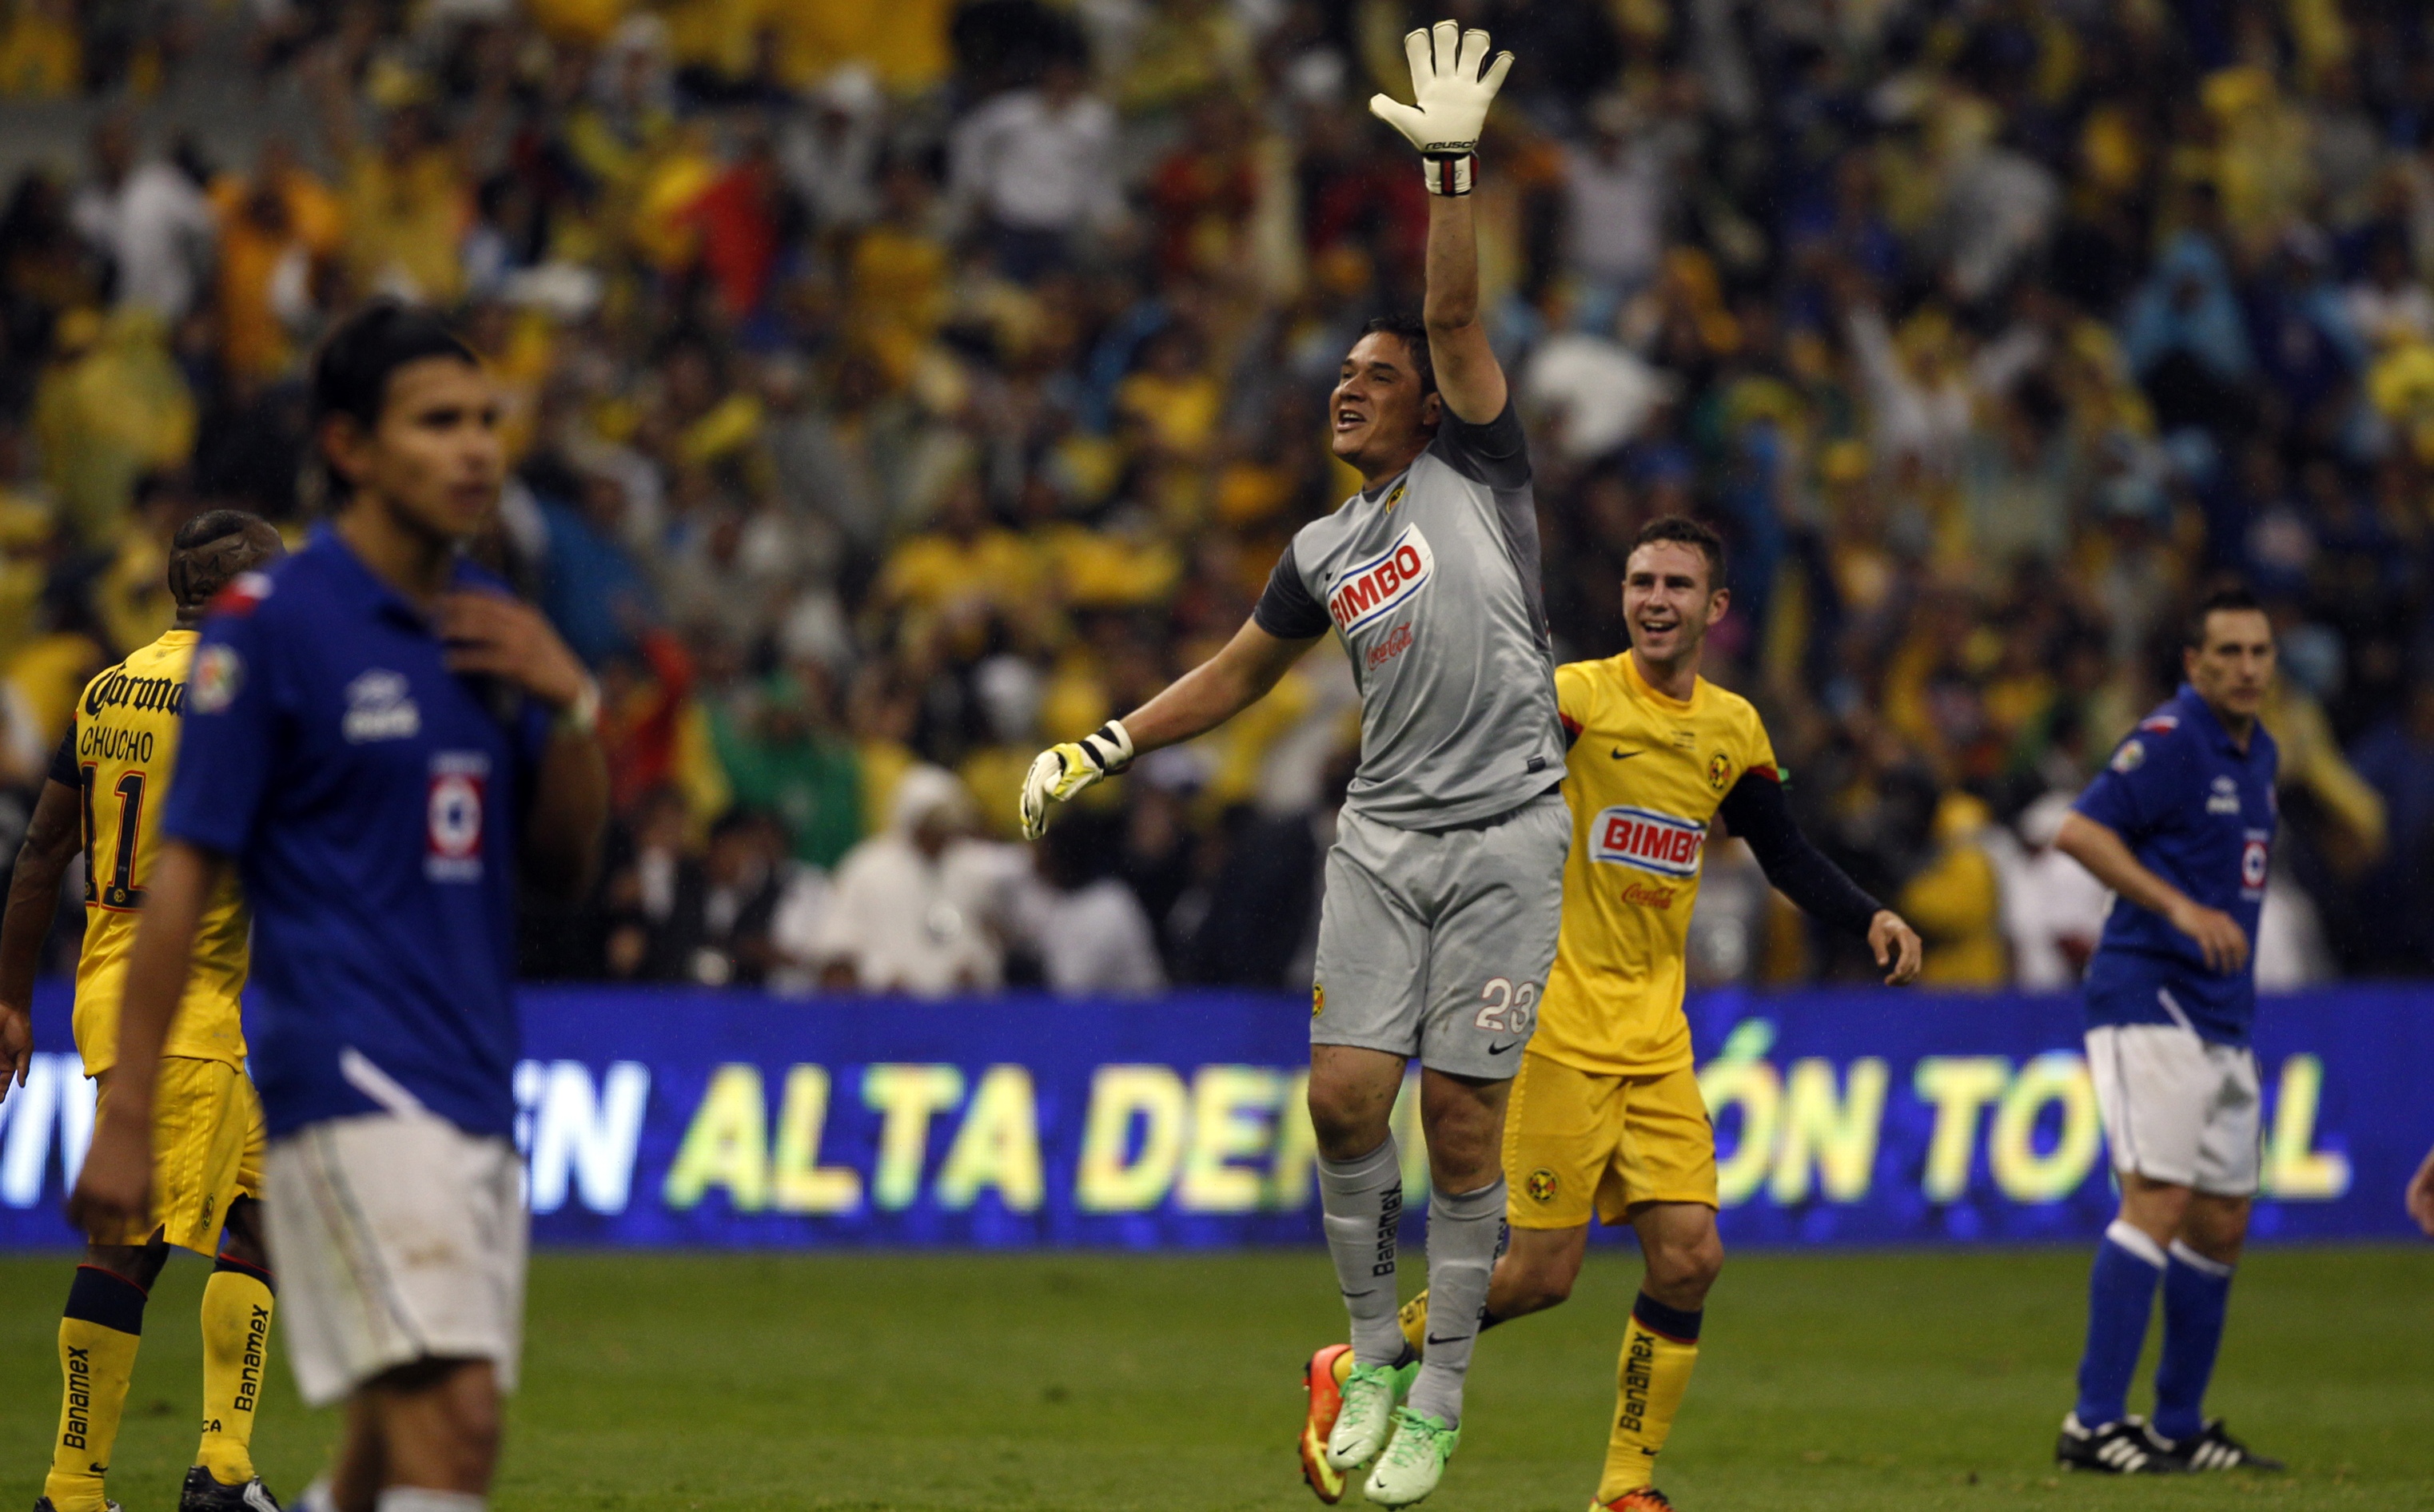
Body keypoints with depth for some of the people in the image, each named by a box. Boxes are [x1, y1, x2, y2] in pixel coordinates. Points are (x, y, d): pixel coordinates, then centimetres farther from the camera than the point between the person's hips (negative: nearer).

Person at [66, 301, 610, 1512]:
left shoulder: (490, 624, 14)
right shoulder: (270, 622, -6)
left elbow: (564, 864, 17)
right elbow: (183, 872, -8)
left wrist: (571, 704, -1)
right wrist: (124, 1117, -11)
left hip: (473, 1085, 7)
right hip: (351, 1081, -7)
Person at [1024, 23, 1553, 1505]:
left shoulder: (1476, 470, 2)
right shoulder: (1326, 552, 16)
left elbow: (1457, 317, -10)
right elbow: (1237, 674, 27)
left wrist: (1453, 168, -20)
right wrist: (1101, 750, 22)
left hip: (1507, 838, -4)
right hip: (1385, 837, 4)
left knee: (1462, 1115, -5)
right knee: (1347, 1091, -8)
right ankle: (1373, 1354, 10)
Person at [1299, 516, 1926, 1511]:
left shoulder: (1732, 730, 10)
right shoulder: (1577, 697, -8)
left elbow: (1787, 857, 21)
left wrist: (1871, 919, 8)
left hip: (1655, 1036, 6)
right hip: (1556, 1024, -6)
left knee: (1689, 1253, -5)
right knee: (1542, 1270, -8)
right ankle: (1356, 1369, 14)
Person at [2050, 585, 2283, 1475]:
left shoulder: (2258, 752, 16)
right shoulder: (2171, 739, -11)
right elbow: (2079, 832, -20)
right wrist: (2181, 909, -26)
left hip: (2221, 1017, 9)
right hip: (2151, 1000, -9)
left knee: (2222, 1225, 10)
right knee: (2160, 1201, -17)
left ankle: (2179, 1427, 19)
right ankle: (2094, 1425, -19)